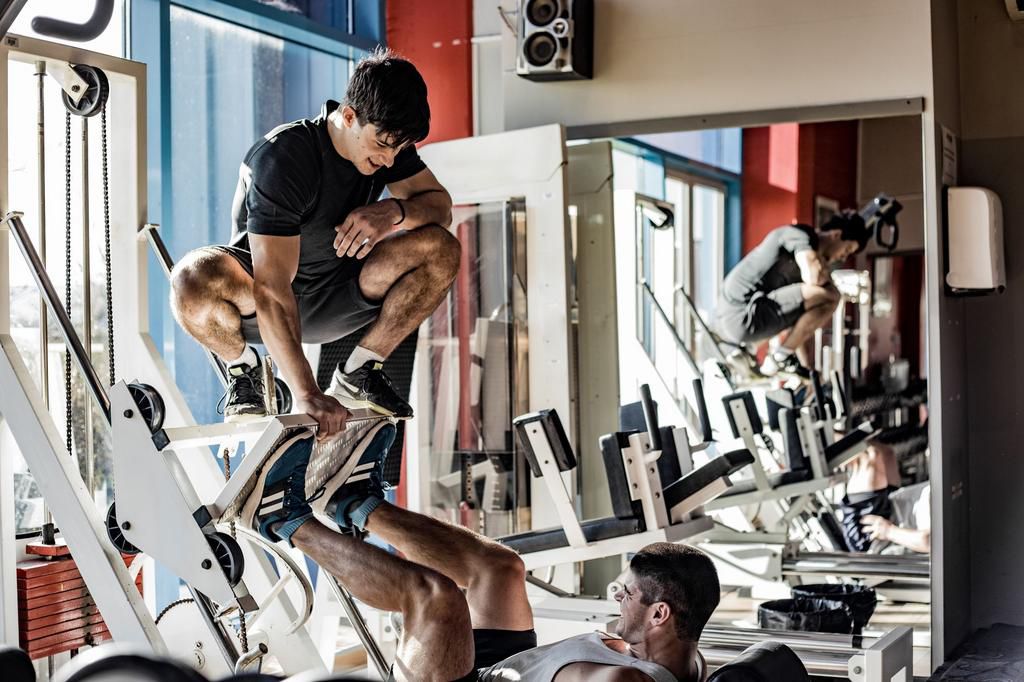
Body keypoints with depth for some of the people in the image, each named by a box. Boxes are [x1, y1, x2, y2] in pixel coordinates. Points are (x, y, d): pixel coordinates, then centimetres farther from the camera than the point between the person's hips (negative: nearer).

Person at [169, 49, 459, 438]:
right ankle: (243, 368, -6)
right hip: (260, 304, -5)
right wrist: (306, 395, -44)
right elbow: (272, 288, -36)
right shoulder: (281, 157, -29)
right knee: (195, 279, -39)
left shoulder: (387, 139, -9)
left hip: (337, 297, 5)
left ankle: (358, 373, -2)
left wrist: (394, 211, -30)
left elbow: (440, 205, -5)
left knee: (442, 250, -18)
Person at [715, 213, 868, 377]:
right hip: (742, 315, -11)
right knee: (828, 296, -15)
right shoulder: (800, 236, -5)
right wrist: (822, 266, 1)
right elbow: (814, 277, -20)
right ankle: (780, 358, -5)